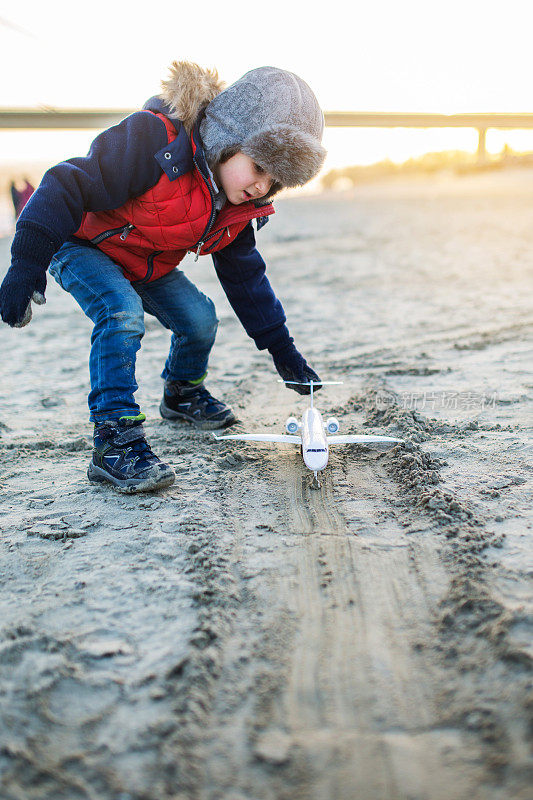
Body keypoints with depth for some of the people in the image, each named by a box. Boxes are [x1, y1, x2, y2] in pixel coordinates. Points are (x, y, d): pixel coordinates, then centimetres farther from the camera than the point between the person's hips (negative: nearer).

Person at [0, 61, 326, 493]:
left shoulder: (238, 205, -9)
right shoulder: (154, 139, -34)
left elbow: (244, 275, 0)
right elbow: (71, 186, -33)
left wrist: (281, 347, -2)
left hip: (149, 265, 7)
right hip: (80, 244, -6)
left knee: (200, 318, -5)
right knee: (122, 314, -32)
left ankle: (183, 392, 25)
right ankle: (114, 443, -26)